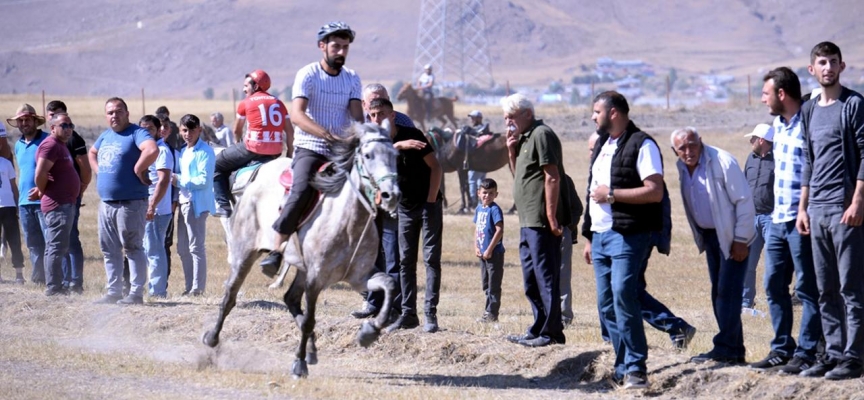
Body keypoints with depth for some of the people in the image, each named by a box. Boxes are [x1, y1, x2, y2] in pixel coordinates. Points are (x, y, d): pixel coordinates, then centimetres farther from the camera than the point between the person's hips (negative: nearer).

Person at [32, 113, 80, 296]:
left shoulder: (61, 146, 18)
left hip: (66, 204, 11)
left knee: (57, 247, 14)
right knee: (57, 247, -10)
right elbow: (40, 173, -25)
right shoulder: (50, 145, -15)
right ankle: (53, 288, -10)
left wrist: (41, 191, 12)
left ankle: (56, 286, 20)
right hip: (57, 205, -11)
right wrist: (42, 192, -9)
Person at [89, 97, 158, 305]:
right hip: (106, 202, 9)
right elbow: (92, 153, 36)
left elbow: (152, 150, -28)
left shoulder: (136, 133, -9)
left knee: (132, 248, -6)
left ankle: (136, 293, -4)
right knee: (109, 250, 11)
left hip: (131, 202, -9)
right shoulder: (105, 136, 17)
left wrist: (138, 170, -20)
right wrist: (98, 171, 18)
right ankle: (113, 292, 18)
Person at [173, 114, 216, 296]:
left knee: (196, 246, -8)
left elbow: (204, 180, -17)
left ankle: (198, 288, -6)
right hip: (184, 203, 9)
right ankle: (190, 287, 18)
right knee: (183, 248, 12)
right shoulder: (183, 152, 18)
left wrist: (179, 180, -15)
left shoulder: (205, 151, -10)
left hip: (197, 204, -9)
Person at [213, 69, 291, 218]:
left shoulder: (246, 102, 3)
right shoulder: (278, 103, 14)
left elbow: (236, 131, 13)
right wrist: (290, 152, 19)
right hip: (276, 151, 5)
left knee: (217, 165, 12)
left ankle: (224, 204, 3)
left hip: (253, 147, -5)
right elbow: (289, 131, 10)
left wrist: (242, 143, 32)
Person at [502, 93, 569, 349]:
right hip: (528, 222, 11)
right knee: (531, 280, 15)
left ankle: (551, 333, -4)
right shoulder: (524, 138, 18)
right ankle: (539, 330, 22)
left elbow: (552, 177, -18)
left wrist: (551, 217, -22)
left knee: (546, 278, -7)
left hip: (541, 222, -11)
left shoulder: (541, 135, -12)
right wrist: (512, 151, 10)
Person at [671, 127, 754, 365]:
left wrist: (740, 240, -17)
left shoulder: (722, 162, -18)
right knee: (718, 293, 8)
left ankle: (725, 349, -10)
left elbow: (744, 201, -17)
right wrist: (699, 238, 10)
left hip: (732, 237, -8)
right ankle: (734, 351, 12)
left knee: (728, 292, -11)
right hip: (709, 236, 8)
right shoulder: (682, 168, 3)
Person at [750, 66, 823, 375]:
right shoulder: (779, 124, 13)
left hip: (801, 221, -9)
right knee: (774, 286, 12)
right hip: (778, 219, 9)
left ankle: (806, 353, 3)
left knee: (807, 288, -1)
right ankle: (782, 350, 20)